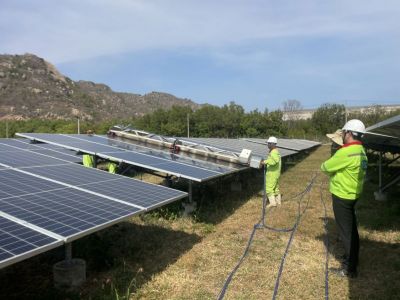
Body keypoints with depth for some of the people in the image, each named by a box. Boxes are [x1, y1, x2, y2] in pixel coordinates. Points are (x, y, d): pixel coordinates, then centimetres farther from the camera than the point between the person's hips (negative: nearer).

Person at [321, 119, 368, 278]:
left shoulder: (347, 152, -23)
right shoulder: (360, 151, 8)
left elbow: (325, 167, -14)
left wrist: (325, 166, 6)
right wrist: (334, 171, 1)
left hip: (342, 196, -9)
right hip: (352, 194, 9)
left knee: (346, 231, 0)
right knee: (351, 229, 20)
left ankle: (350, 268, 10)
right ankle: (352, 259, 35)